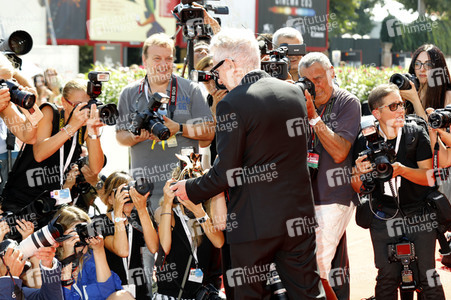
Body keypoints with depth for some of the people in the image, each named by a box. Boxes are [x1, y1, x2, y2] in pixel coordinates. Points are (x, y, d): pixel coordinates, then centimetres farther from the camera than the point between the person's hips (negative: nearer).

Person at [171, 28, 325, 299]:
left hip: (255, 222, -6)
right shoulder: (295, 93, 7)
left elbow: (226, 173, -14)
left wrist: (190, 190, 2)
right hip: (299, 215, 6)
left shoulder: (233, 104, -13)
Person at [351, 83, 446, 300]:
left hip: (420, 215, -1)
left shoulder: (416, 134, -1)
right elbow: (357, 189, 6)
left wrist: (402, 170, -23)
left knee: (427, 278, -3)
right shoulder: (365, 142, 1)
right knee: (387, 278, 3)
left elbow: (429, 177, -6)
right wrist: (359, 173, -16)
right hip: (384, 219, 1)